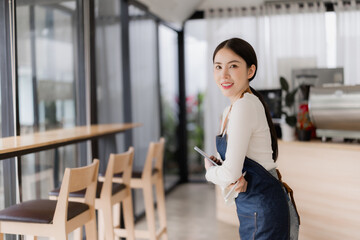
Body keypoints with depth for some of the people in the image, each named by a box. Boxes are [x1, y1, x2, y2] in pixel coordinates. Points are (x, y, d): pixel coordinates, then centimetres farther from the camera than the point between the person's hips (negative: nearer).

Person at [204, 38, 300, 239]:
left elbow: (230, 173, -24)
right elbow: (226, 157, 12)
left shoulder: (245, 106, -22)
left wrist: (210, 171, -3)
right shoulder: (229, 110, 9)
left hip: (262, 210, -9)